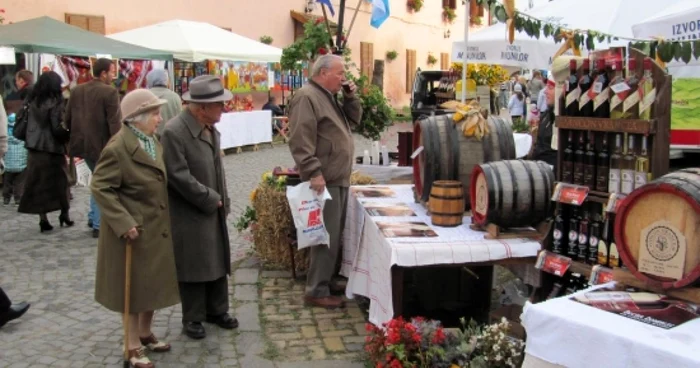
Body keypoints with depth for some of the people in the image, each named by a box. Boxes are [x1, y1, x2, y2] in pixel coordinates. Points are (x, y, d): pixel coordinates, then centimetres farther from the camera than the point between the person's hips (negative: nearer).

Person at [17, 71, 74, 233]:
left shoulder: (31, 101, 5)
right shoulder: (55, 103, -12)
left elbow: (24, 123, 9)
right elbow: (57, 129, -15)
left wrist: (31, 139, 18)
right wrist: (69, 136, 0)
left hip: (34, 148, 5)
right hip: (52, 149, -5)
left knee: (38, 183, 7)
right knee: (59, 181, 11)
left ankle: (43, 219, 7)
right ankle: (64, 214, 19)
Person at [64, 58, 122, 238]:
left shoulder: (77, 90, 6)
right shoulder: (110, 92, -15)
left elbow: (67, 118, 11)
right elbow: (115, 123, -19)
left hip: (82, 143, 7)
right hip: (102, 145, -7)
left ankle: (93, 217, 28)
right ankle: (98, 225, 10)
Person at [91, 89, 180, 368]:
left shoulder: (152, 141, 7)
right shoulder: (117, 147, -20)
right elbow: (100, 188, -20)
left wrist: (166, 217, 14)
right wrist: (123, 223, -25)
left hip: (157, 227, 8)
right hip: (134, 230, -8)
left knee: (154, 283, 18)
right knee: (135, 287, 5)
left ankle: (145, 333, 35)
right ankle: (134, 346, 19)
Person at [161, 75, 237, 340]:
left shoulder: (211, 129, 5)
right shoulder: (174, 132, -20)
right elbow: (179, 176, -22)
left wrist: (222, 200, 8)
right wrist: (211, 199, -16)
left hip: (214, 210, 8)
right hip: (190, 214, -8)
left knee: (217, 262, 16)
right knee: (193, 267, 5)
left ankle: (217, 310, 31)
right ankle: (193, 318, 20)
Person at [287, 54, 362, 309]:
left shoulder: (330, 97, 18)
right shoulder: (307, 97, -14)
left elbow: (353, 121, 23)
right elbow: (301, 141, -22)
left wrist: (351, 98, 8)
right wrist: (314, 173, -27)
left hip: (338, 179, 10)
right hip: (324, 181, -10)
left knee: (334, 236, 16)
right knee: (327, 238, -8)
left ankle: (326, 280, 27)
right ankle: (316, 292, 0)